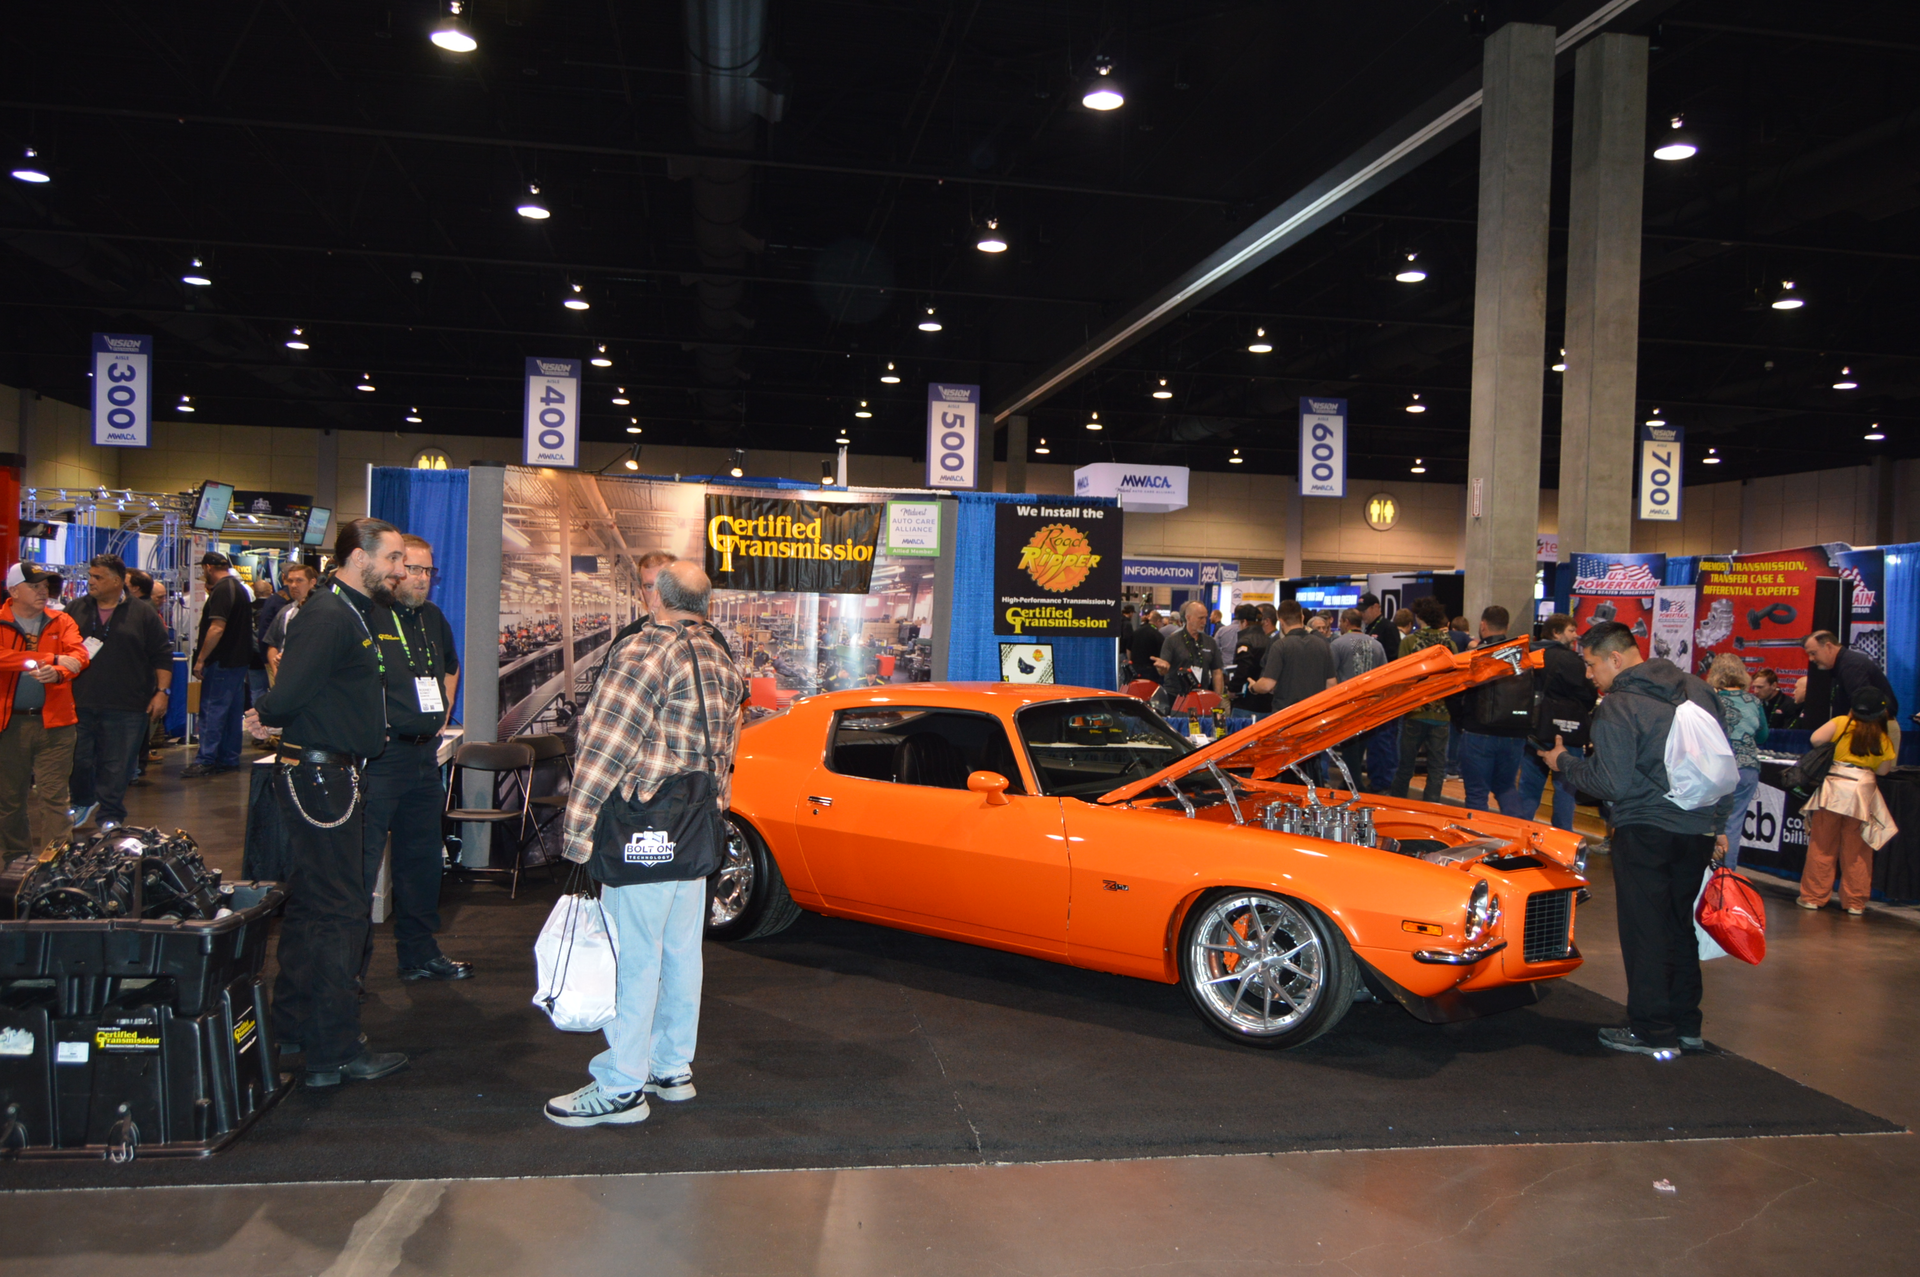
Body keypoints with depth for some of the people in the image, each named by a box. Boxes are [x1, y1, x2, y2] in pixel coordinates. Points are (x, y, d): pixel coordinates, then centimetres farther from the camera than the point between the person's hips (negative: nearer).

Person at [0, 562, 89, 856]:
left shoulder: (61, 622, 8)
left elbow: (80, 655, -6)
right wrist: (53, 659, -19)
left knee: (54, 795, -3)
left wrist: (58, 673, -27)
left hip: (54, 722, 0)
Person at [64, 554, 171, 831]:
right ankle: (83, 802, 33)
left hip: (126, 707, -3)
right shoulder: (76, 608, 9)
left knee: (117, 766, 2)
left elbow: (162, 656, 3)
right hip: (79, 704, 3)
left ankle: (110, 816, 13)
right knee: (78, 759, 9)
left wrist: (162, 691, -3)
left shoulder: (142, 613, 1)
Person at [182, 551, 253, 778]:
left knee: (212, 710, -7)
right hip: (239, 659, 9)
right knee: (232, 710, 11)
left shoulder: (221, 590, -15)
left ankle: (206, 760, -7)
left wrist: (201, 658, -19)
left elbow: (217, 628, -23)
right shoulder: (239, 588, 15)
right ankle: (229, 758, 16)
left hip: (221, 662, -9)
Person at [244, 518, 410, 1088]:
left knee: (310, 906, 18)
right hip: (320, 779, -11)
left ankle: (293, 1028, 31)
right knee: (337, 913, -5)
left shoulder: (353, 612, 15)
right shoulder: (330, 616, -19)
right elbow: (288, 694, -29)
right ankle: (335, 1053, 3)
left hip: (329, 777, 11)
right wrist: (269, 715, -9)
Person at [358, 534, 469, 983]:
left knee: (422, 859, 15)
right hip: (378, 756, -8)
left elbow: (451, 669, 30)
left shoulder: (433, 619, 13)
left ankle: (419, 953, 27)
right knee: (362, 862, -5)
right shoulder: (366, 616, -12)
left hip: (424, 755, 8)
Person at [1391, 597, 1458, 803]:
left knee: (1406, 764, 10)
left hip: (1415, 712, -2)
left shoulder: (1409, 641, -7)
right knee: (1437, 766, 7)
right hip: (1442, 714, 2)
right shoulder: (1449, 643, 1)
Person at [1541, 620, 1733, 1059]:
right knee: (1680, 927, 17)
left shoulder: (1618, 706, -13)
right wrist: (1719, 822, 23)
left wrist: (1564, 763, -2)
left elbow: (1612, 783, -16)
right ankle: (1686, 1026, 24)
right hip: (1699, 829, 7)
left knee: (1645, 932, 2)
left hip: (1646, 831, -7)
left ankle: (1654, 1033, 7)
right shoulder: (1697, 690, 10)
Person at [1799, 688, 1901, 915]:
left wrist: (1830, 749, 9)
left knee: (1822, 846, 6)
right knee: (1856, 851, 8)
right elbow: (1883, 770, 4)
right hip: (1863, 789, 1)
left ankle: (1814, 897, 8)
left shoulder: (1841, 723, -3)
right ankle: (1855, 902, 13)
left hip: (1834, 787, -1)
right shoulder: (1884, 738, 4)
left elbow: (1815, 739, -11)